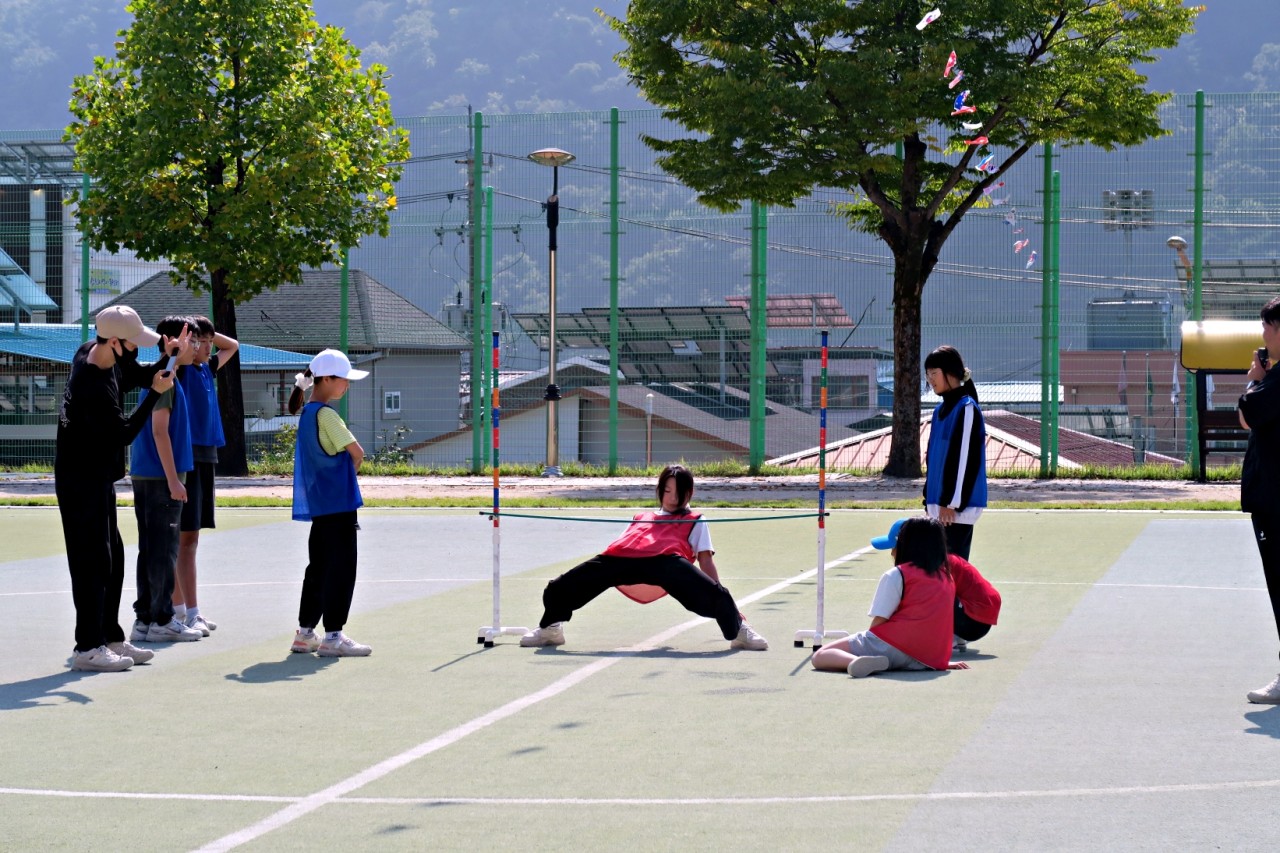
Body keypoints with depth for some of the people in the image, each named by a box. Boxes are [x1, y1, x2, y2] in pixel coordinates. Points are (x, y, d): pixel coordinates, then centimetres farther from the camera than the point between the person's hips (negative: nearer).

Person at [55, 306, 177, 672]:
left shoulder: (97, 353, -1)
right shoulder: (92, 386, -29)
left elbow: (136, 374, 17)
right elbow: (124, 432, -22)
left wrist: (164, 362, -3)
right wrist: (156, 392, -19)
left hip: (99, 475, 10)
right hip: (82, 480, -10)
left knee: (112, 559, 15)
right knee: (93, 561, -6)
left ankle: (110, 638, 23)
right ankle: (87, 648, -1)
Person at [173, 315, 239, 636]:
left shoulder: (207, 368, 15)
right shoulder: (181, 368, -8)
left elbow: (232, 345, 31)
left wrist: (208, 332, 18)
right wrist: (193, 332, -18)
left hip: (206, 456, 8)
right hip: (186, 456, -8)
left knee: (188, 536, 12)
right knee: (187, 536, -10)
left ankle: (177, 607, 17)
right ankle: (191, 613, -12)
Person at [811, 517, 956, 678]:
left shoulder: (896, 575, 0)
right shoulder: (948, 578, 18)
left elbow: (878, 622, -6)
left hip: (894, 646, -7)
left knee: (820, 657, -5)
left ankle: (855, 661, -37)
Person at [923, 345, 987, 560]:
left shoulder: (966, 408, -10)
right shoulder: (940, 410, 17)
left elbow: (965, 458, -15)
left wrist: (952, 502, -18)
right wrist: (930, 500, 18)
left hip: (958, 508, -9)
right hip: (940, 504, 9)